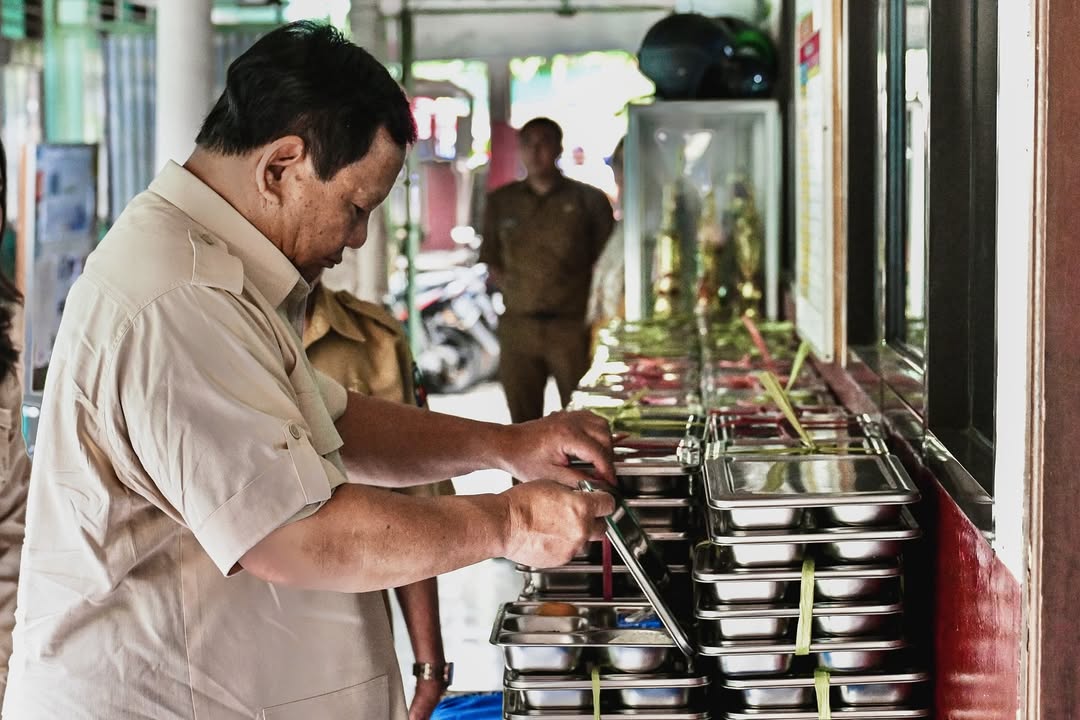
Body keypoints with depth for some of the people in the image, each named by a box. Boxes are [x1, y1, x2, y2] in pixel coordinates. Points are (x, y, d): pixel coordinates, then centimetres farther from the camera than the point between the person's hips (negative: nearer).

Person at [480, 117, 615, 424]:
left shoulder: (588, 200, 6)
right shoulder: (501, 202, 14)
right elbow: (491, 261, 19)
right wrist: (512, 289, 3)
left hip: (573, 326, -2)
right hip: (518, 326, 3)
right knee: (523, 422, 4)